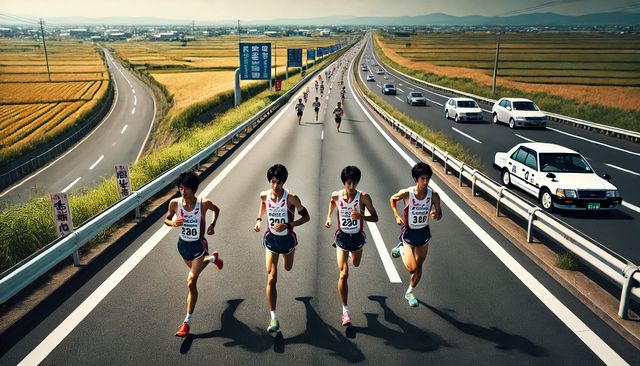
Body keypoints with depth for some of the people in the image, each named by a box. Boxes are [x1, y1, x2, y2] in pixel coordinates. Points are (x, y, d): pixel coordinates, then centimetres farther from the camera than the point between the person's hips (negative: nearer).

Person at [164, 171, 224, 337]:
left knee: (191, 282, -7)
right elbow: (166, 219, 2)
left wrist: (212, 225, -11)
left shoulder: (204, 203, -20)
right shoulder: (174, 203, -15)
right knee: (196, 268, 31)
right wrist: (172, 223, -20)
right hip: (183, 244, 4)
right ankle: (213, 258, 65)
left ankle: (187, 322, 2)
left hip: (198, 245, -4)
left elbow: (216, 209, 2)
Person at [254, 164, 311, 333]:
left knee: (288, 268, 28)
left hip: (287, 238, 0)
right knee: (271, 279, -9)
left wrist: (288, 225, -25)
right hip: (271, 239, 1)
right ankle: (274, 318, -6)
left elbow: (306, 216, -13)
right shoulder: (264, 195, -10)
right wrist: (259, 220, 2)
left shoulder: (291, 198, -20)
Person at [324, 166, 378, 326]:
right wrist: (328, 217, 1)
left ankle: (351, 253, 66)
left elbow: (375, 218, -15)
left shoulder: (363, 197, -18)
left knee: (355, 264, 28)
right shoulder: (336, 196, -12)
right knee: (344, 273, -10)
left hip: (357, 236, 1)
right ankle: (345, 311, -3)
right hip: (342, 237, -1)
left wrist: (361, 216, -32)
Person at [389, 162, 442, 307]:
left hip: (424, 232, 3)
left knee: (419, 266, 14)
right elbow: (392, 199, 0)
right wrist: (397, 216, -7)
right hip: (409, 232, -3)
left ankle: (409, 293, 38)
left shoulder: (433, 195, -16)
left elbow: (439, 214, -3)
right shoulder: (406, 193, -21)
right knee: (412, 268, -12)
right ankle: (401, 249, 20)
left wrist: (436, 215, -26)